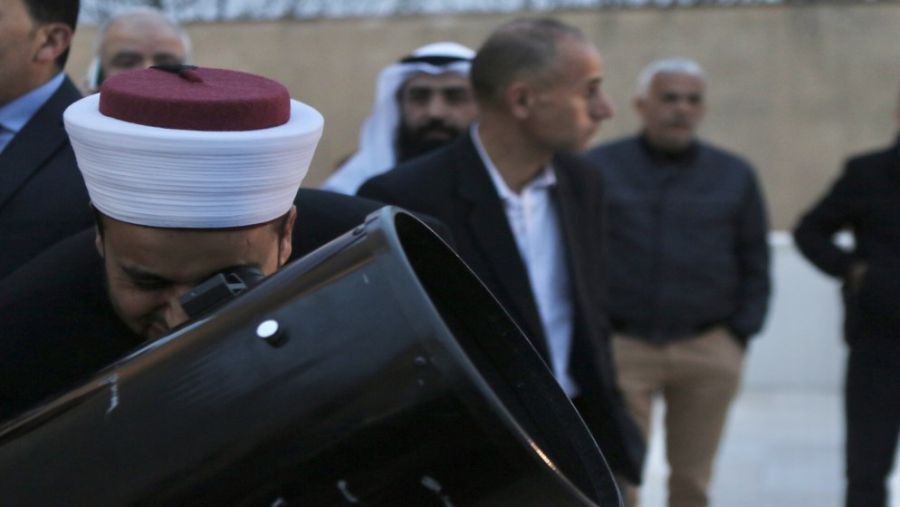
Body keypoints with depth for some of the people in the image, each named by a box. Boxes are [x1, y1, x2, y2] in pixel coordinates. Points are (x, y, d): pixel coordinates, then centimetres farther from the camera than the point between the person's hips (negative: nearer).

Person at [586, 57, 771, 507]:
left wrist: (739, 336, 4)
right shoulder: (599, 168, 1)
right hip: (621, 350, -2)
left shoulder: (734, 175, 9)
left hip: (709, 352, 2)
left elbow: (755, 264, 13)